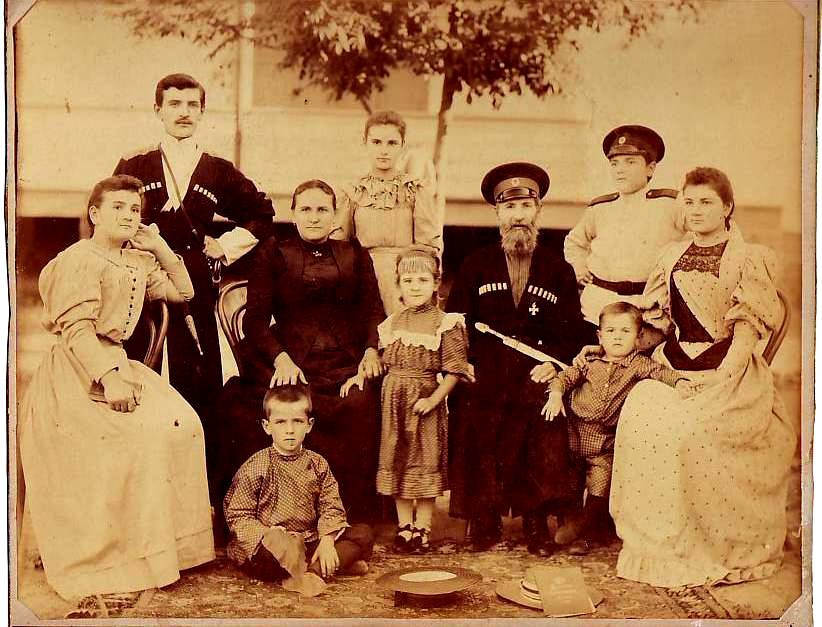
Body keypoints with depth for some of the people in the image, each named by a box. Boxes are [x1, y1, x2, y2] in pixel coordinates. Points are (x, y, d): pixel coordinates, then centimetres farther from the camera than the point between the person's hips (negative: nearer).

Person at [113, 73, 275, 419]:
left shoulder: (219, 171, 11)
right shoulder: (133, 167, 9)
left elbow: (261, 214, 22)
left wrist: (225, 246, 12)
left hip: (196, 293, 1)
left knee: (199, 384, -2)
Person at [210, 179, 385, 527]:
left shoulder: (355, 255, 21)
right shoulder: (273, 254, 15)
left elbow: (372, 311, 12)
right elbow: (256, 318, 5)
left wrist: (371, 349, -10)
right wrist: (281, 358, -13)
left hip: (344, 361, 1)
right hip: (291, 359, -1)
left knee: (360, 404, -30)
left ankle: (353, 518, -20)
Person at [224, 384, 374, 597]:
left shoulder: (317, 464, 8)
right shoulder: (254, 468, -5)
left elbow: (331, 507, 5)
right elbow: (238, 517, -6)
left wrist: (327, 540, -14)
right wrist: (269, 538, -23)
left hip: (311, 543, 5)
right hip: (273, 547, -5)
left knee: (364, 533, -11)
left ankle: (312, 573, -29)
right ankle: (342, 563, -23)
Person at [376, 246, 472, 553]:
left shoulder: (445, 323, -7)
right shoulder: (391, 324, 9)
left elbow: (455, 370, -11)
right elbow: (381, 363, 15)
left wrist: (433, 399, -18)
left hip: (425, 399, -5)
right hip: (393, 400, 5)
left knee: (426, 461, 3)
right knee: (396, 459, 9)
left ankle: (422, 527, 15)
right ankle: (404, 525, 21)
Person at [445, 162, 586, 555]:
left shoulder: (559, 272, 11)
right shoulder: (476, 266, 10)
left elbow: (570, 334, 8)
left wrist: (553, 363, -8)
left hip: (536, 379, 0)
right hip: (482, 381, 0)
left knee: (542, 457, -5)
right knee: (481, 458, -3)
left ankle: (537, 530, 10)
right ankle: (484, 527, 12)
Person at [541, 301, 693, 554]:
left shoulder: (639, 364, 3)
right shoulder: (591, 363, 10)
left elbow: (660, 371, -10)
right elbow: (566, 376, 12)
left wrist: (678, 380, -29)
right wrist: (556, 394, -7)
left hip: (605, 443, -2)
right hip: (575, 434, 2)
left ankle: (583, 526, 10)